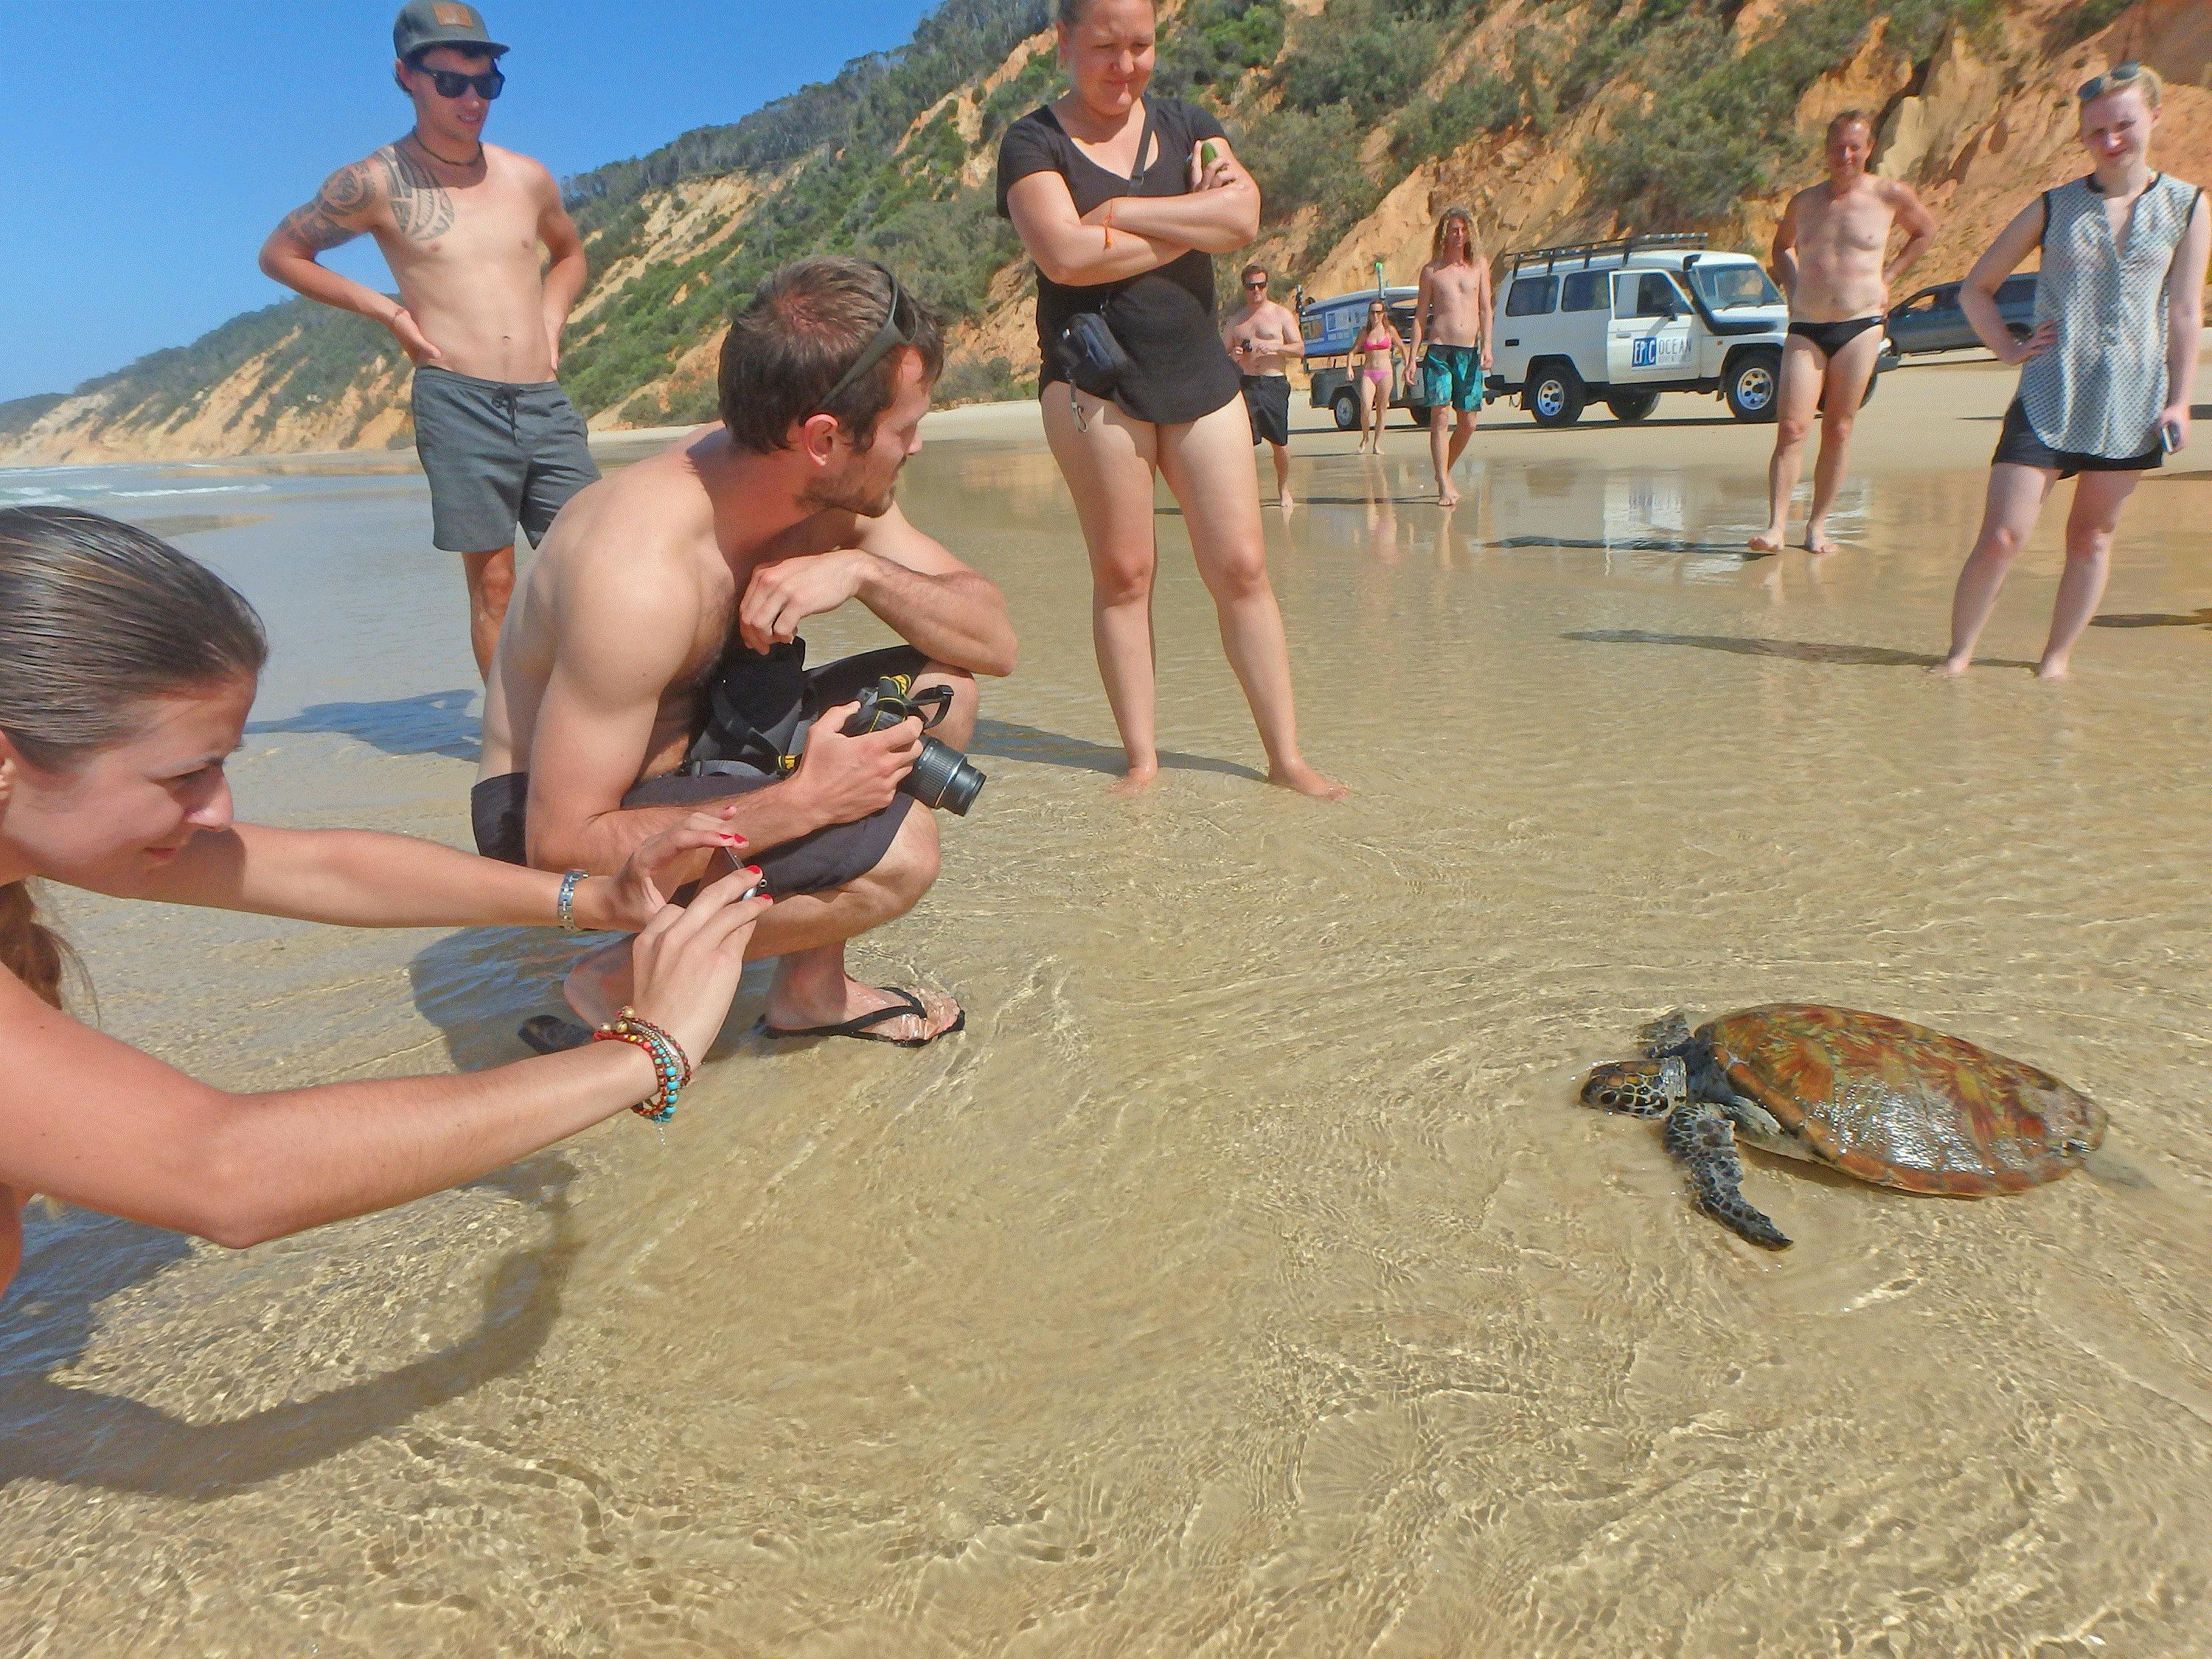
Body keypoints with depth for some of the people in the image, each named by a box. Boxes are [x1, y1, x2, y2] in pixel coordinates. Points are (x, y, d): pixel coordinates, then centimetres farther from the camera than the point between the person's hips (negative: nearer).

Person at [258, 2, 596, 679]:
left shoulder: (528, 178, 13)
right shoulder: (376, 183, 1)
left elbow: (569, 254, 33)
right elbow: (279, 254, 12)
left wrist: (551, 316, 14)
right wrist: (384, 308, 2)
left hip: (547, 402, 4)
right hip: (458, 401, -4)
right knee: (492, 580, -4)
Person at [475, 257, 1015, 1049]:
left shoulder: (832, 493, -10)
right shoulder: (640, 572, -33)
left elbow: (994, 640, -8)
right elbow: (562, 843, -30)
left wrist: (862, 569, -27)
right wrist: (806, 799, -32)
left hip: (687, 754, 8)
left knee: (943, 687, -6)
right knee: (895, 852, -27)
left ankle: (809, 985, 3)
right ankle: (619, 978, -5)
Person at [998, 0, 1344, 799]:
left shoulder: (1187, 125, 14)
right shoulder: (1033, 143, 3)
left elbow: (1243, 214, -5)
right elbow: (1065, 255, -16)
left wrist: (1118, 212, -10)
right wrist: (1194, 225, -5)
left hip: (1199, 374, 3)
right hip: (1095, 379, -3)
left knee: (1242, 566, -2)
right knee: (1123, 570, -4)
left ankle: (1287, 757, 3)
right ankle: (1143, 758, 6)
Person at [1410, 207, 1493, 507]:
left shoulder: (1479, 264, 11)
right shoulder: (1431, 270, 6)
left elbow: (1485, 308, 7)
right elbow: (1420, 316, 6)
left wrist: (1486, 346, -6)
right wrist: (1412, 358, -1)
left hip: (1469, 352, 3)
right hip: (1438, 350, -3)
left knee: (1468, 423, 4)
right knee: (1440, 417, -12)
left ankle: (1446, 471, 25)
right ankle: (1444, 486, -13)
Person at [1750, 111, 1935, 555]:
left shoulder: (1890, 196, 4)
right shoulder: (1803, 202, 10)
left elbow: (1925, 231, 22)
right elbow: (1782, 244, 30)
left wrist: (1888, 277, 11)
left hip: (1860, 327, -1)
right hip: (1806, 328, 1)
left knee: (1838, 430, 1)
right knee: (1790, 428, -12)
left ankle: (1818, 525, 7)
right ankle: (1776, 525, -15)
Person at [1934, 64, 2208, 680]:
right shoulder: (2053, 208, 5)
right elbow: (1975, 289, 12)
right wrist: (2009, 348, -2)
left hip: (2132, 403, 1)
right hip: (2049, 398, -1)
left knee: (2092, 537, 8)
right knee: (1999, 536, -10)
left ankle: (2057, 656, 18)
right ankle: (1959, 653, 3)